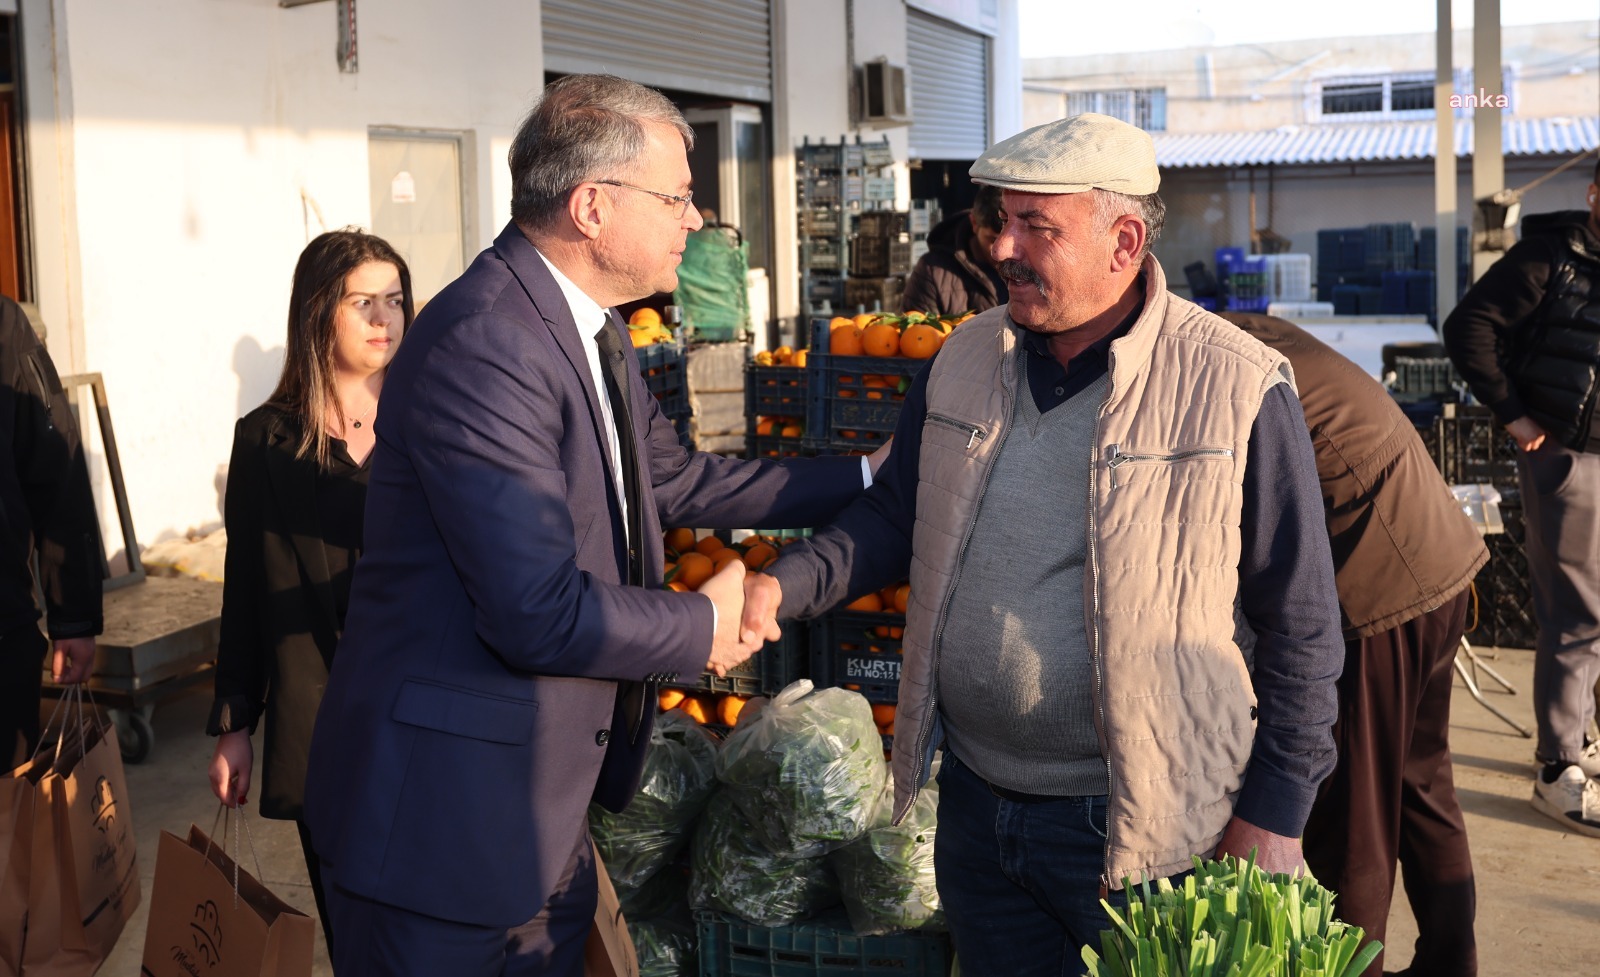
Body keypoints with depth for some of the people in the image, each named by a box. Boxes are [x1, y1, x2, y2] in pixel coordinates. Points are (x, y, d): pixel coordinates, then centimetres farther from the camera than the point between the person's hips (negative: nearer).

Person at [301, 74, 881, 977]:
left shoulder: (591, 330, 8)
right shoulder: (483, 344, -25)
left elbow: (674, 480, 21)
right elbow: (541, 614, -29)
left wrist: (866, 477, 22)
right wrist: (706, 626, -12)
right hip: (443, 813, -9)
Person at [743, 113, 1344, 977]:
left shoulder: (1235, 388, -14)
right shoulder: (965, 363, 3)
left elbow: (1300, 621, -10)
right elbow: (893, 517, 12)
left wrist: (1273, 815, -10)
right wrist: (781, 586, -7)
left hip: (1141, 830, -5)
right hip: (974, 806, 5)